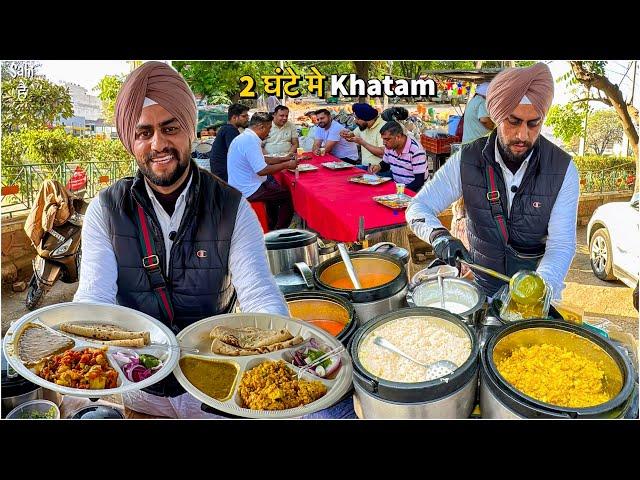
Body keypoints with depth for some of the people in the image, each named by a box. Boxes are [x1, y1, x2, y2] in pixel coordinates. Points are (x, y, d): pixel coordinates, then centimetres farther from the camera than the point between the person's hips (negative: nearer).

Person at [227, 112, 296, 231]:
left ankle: (271, 228, 35)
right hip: (249, 191, -11)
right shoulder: (250, 141, -22)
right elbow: (262, 170, -26)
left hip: (240, 186, 11)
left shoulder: (244, 137, 11)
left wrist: (283, 159, 17)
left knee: (276, 188, 30)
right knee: (288, 195, -1)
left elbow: (261, 160, 21)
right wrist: (286, 165, -15)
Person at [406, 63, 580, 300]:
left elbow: (561, 244, -19)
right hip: (482, 283, 1)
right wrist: (439, 235, -34)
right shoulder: (466, 160, -14)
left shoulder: (563, 169, -15)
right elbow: (418, 207, -12)